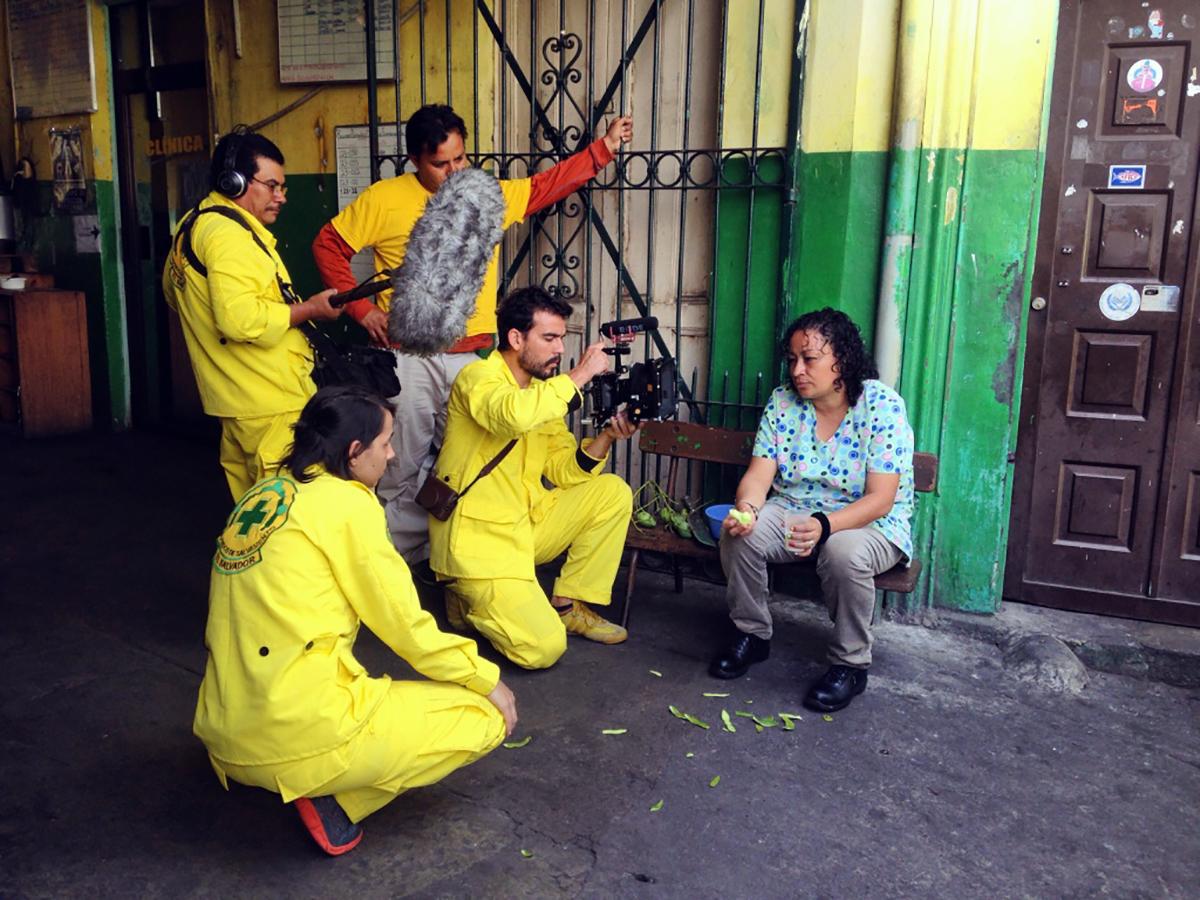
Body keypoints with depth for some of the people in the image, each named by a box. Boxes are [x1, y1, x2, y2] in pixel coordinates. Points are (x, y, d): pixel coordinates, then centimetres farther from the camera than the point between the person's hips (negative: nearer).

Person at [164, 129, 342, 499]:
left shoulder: (193, 224, 16)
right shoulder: (229, 233, -18)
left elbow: (173, 290, 30)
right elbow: (241, 319, -28)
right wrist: (310, 309, -17)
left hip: (235, 396, 11)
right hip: (268, 401, -11)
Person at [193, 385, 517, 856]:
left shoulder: (262, 494, 11)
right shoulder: (347, 503, -9)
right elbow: (404, 625, -5)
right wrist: (487, 679, 8)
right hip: (300, 736, -8)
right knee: (484, 716, 3)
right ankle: (330, 794, -3)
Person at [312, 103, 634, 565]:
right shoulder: (384, 198, -1)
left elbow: (547, 185, 16)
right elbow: (328, 246, 4)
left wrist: (604, 147, 9)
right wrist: (360, 307, -4)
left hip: (471, 356, 3)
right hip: (408, 357, -3)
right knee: (404, 467, 4)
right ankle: (400, 558, 20)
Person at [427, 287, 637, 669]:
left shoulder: (542, 390, 10)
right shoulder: (478, 377, -14)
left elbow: (565, 471, 7)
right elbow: (514, 415, -38)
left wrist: (606, 438, -10)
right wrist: (578, 376, -25)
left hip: (526, 523, 8)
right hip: (476, 538, -8)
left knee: (613, 493, -2)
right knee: (542, 647, -19)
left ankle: (568, 606, 8)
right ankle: (468, 600, 9)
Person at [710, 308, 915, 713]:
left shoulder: (883, 406, -16)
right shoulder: (782, 401, -3)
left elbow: (880, 499, -22)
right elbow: (760, 473, -8)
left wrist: (825, 526, -39)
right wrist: (747, 507, -32)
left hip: (868, 524, -4)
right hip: (792, 513, 4)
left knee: (844, 553, -37)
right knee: (738, 531, -24)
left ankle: (850, 664, -12)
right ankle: (751, 634, 0)